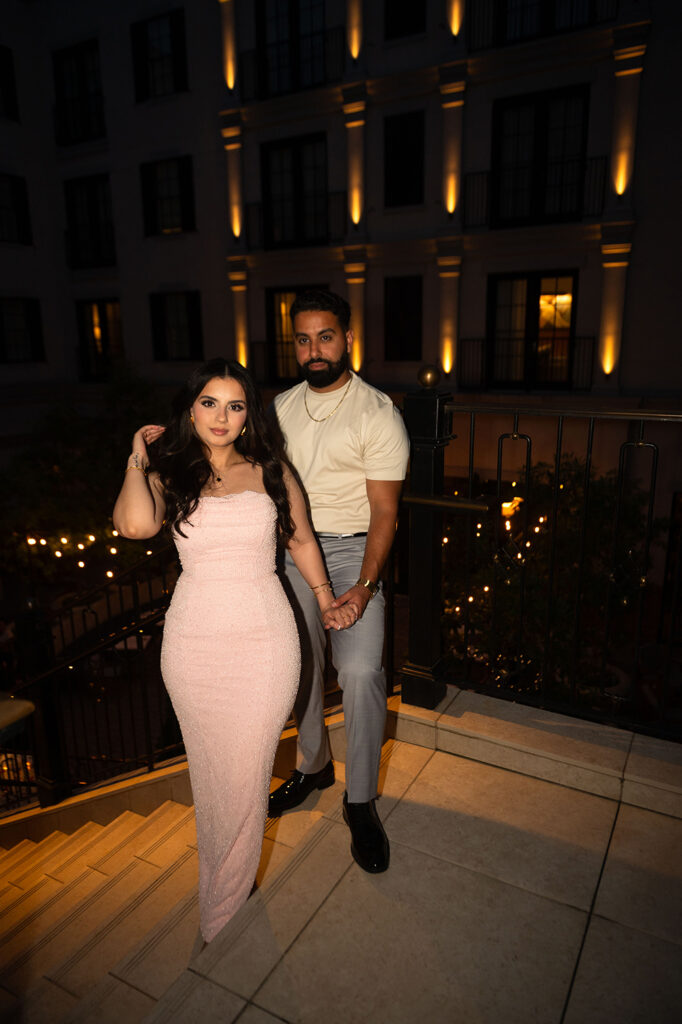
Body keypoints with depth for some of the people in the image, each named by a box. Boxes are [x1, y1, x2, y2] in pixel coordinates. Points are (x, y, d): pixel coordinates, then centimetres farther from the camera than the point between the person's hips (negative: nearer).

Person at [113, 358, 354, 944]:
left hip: (264, 639, 0)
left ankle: (223, 916, 30)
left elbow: (301, 540, 15)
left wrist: (325, 598, 15)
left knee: (246, 779, 7)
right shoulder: (167, 475, 2)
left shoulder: (270, 471, 4)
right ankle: (227, 883, 43)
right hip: (193, 642, 1)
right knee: (211, 774, 17)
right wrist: (139, 458, -6)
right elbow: (135, 524, -20)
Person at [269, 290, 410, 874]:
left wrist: (365, 584, -23)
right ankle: (314, 766, 36)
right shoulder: (281, 408, 8)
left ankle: (361, 800, 5)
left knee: (360, 672, -16)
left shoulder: (378, 414, -9)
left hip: (352, 548, -4)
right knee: (298, 664, 10)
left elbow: (384, 511, -12)